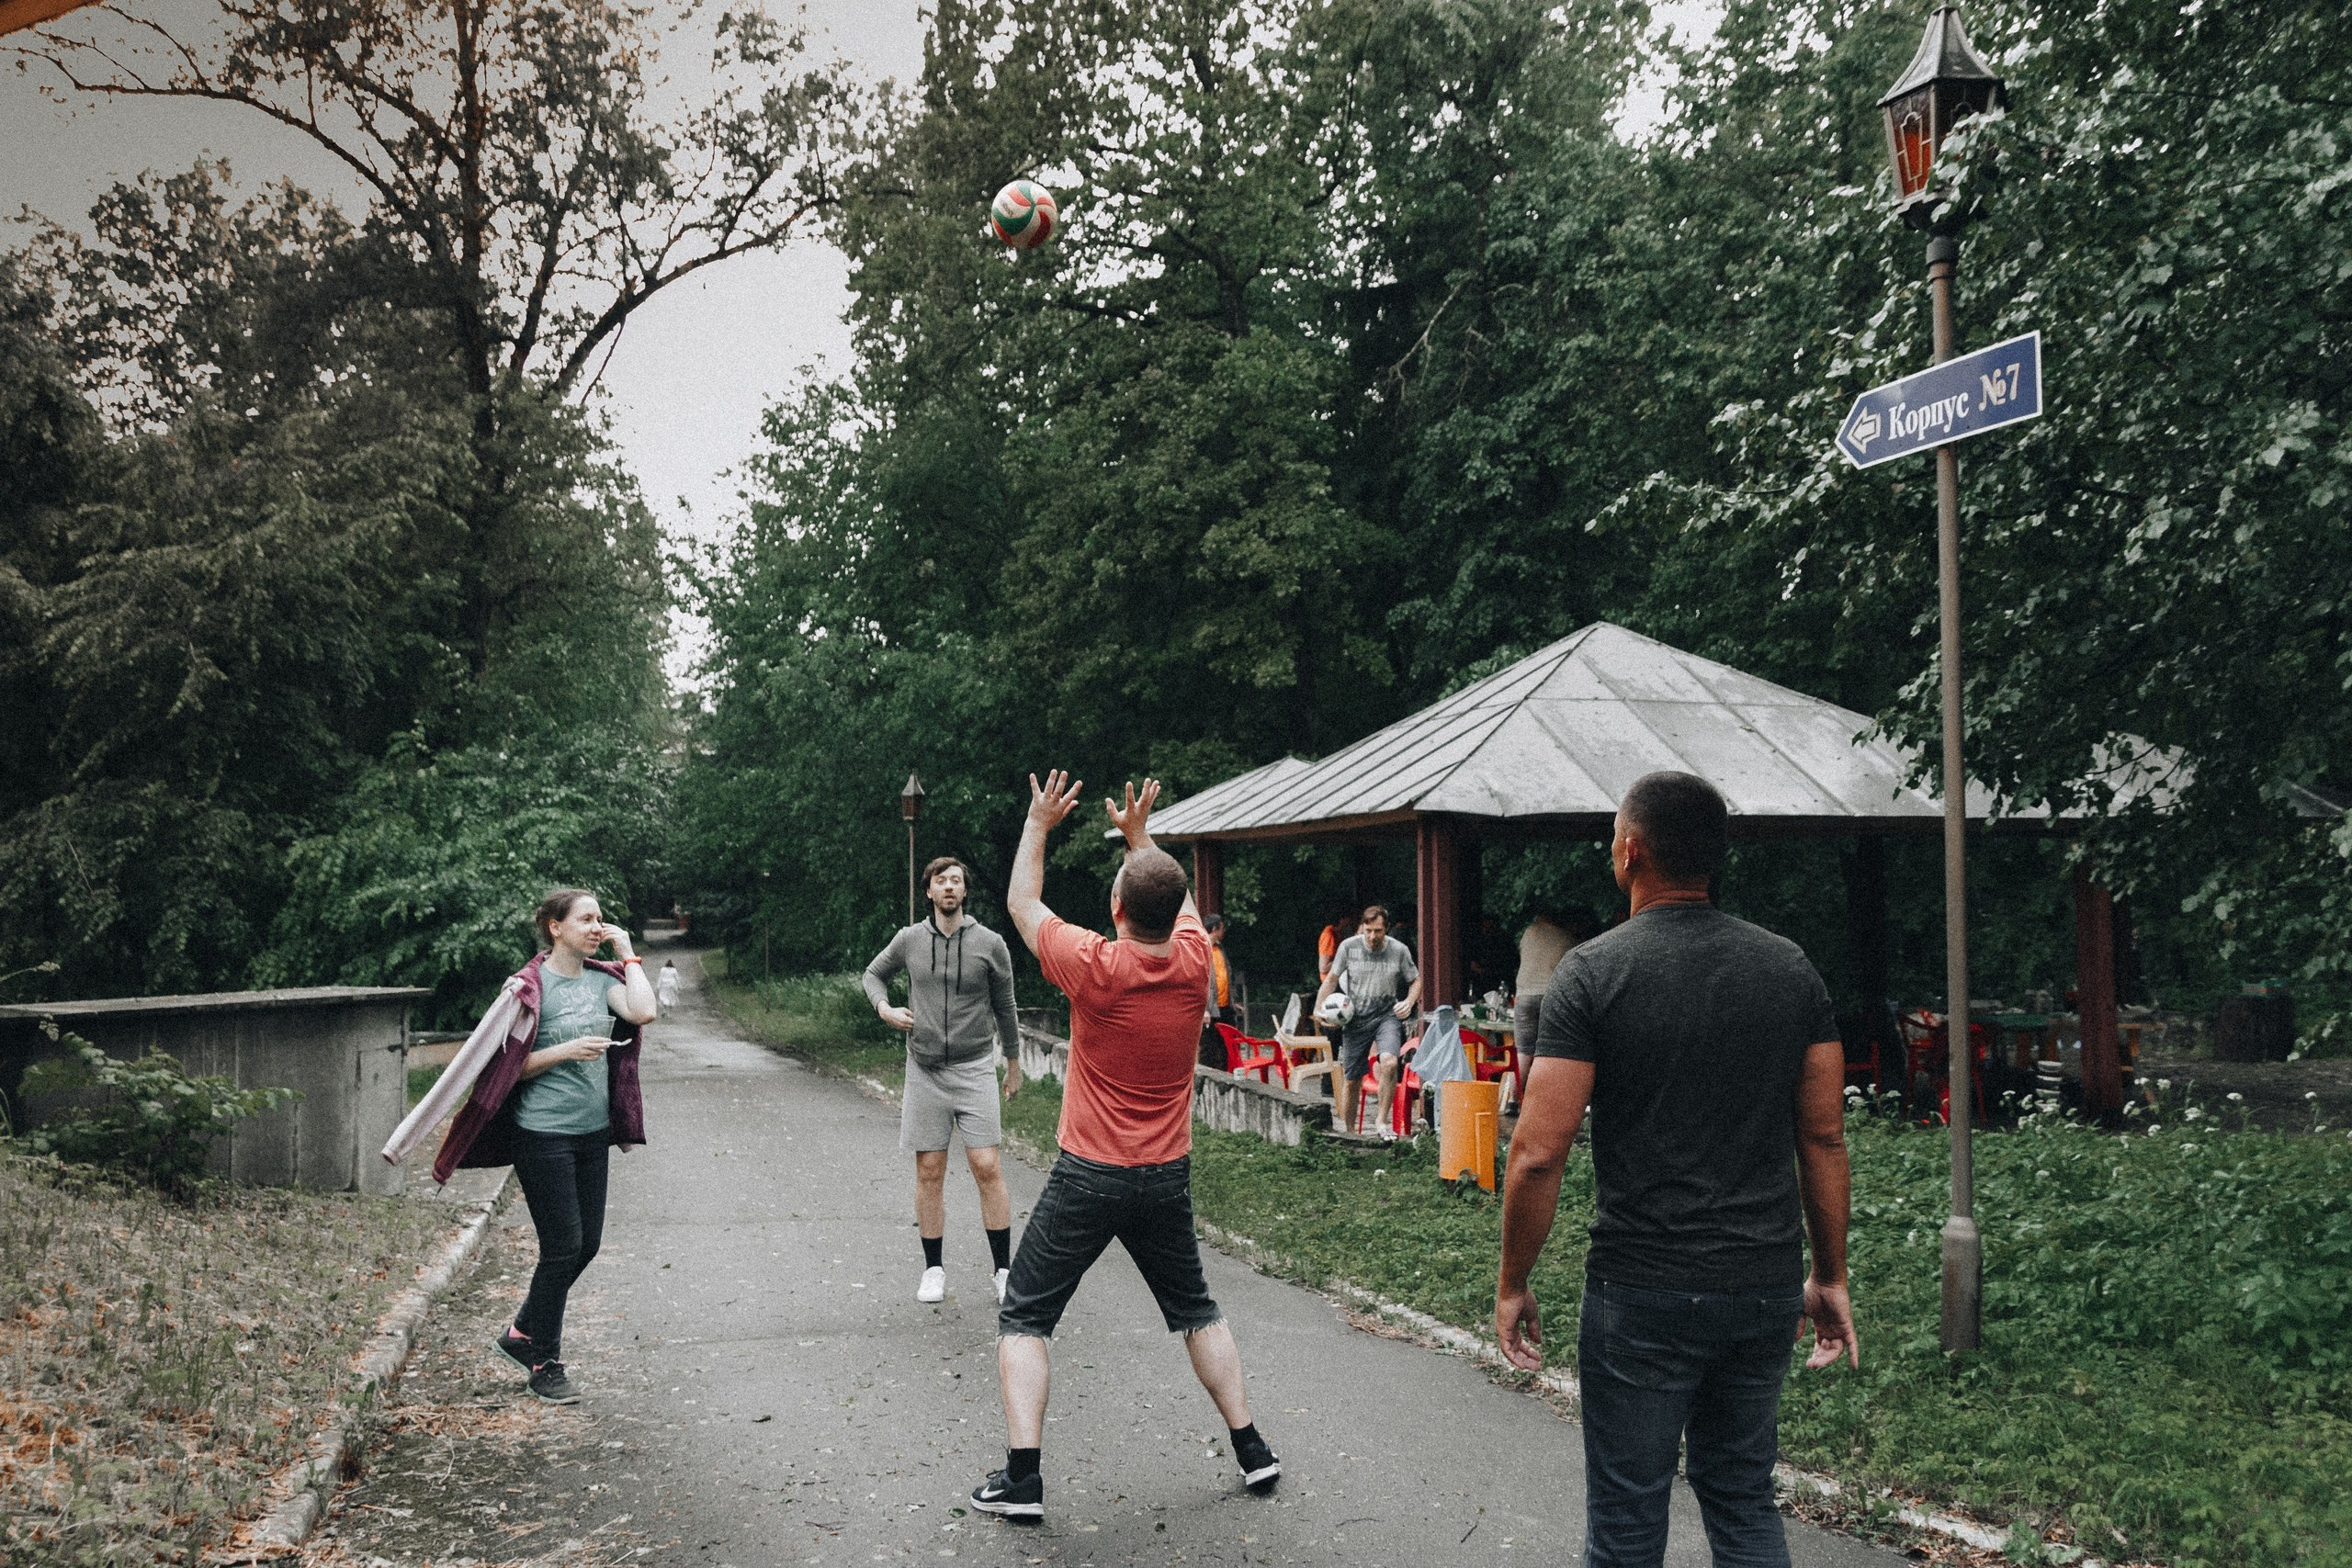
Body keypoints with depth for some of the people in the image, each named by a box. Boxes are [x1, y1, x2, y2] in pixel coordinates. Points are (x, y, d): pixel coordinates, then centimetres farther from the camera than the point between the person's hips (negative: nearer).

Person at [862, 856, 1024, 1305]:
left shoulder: (990, 944, -3)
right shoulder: (909, 940, 1)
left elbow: (1004, 1007, 9)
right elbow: (873, 974, 20)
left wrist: (1013, 1062, 17)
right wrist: (885, 1008, 0)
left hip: (975, 1069, -2)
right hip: (924, 1071, 2)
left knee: (987, 1167, -7)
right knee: (929, 1172, 5)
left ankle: (1003, 1269, 2)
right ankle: (934, 1269, 18)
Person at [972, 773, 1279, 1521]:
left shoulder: (1094, 966, -17)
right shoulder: (1193, 961, -8)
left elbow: (1022, 903, 0)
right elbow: (1180, 905, 18)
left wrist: (1039, 825, 12)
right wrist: (1140, 838, 25)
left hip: (1088, 1177, -4)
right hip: (1168, 1177, 4)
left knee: (1024, 1319, 8)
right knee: (1195, 1309, 22)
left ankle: (1021, 1476, 1)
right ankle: (1251, 1449, 23)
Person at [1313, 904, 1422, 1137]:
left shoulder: (1400, 951, -5)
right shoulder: (1349, 947, -7)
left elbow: (1416, 980, 10)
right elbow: (1331, 979, 6)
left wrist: (1409, 1001, -9)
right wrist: (1319, 1009, -5)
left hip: (1387, 1015, -1)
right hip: (1356, 1019, 1)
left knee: (1389, 1062, -28)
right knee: (1351, 1081, 6)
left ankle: (1381, 1118, -10)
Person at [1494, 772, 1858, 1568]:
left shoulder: (1592, 972, -11)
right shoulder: (1792, 969, 3)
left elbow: (1538, 1154, -14)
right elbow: (1824, 1139, 6)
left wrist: (1513, 1284, -2)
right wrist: (1829, 1275, 16)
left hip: (1644, 1293, -5)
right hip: (1766, 1289, 5)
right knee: (1744, 1501, 20)